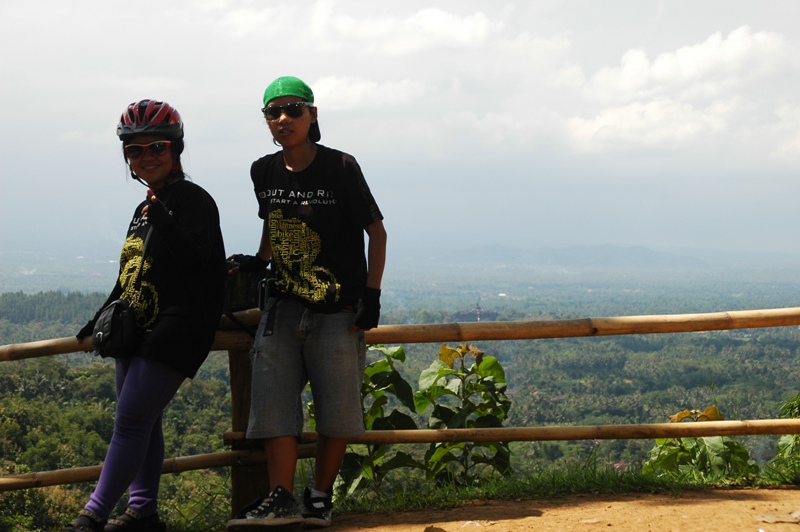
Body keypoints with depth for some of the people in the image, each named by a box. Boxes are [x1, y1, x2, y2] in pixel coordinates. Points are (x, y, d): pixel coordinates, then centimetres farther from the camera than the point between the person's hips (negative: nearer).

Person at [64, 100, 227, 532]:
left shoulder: (192, 200, -8)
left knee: (131, 422, -11)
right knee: (143, 423, 10)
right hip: (136, 333, 9)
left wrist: (163, 220, -31)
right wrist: (101, 321, 24)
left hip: (173, 332, -9)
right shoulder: (144, 210, 17)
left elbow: (197, 260, -20)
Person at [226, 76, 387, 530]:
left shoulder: (341, 168, -9)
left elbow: (376, 230, -4)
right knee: (274, 402, -5)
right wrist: (258, 261, 9)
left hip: (338, 311, -4)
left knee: (337, 410, 0)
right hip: (283, 306, 4)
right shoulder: (265, 172, 5)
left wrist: (372, 294, -10)